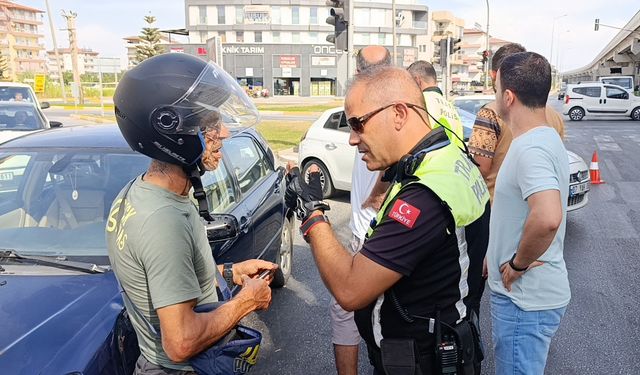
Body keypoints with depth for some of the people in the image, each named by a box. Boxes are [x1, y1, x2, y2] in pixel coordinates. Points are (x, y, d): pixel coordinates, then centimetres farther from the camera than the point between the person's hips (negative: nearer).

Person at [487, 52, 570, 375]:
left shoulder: (531, 148, -24)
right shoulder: (543, 138, 8)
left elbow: (547, 217, -41)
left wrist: (518, 264, -24)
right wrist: (501, 257, 16)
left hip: (525, 298, -9)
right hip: (528, 292, 10)